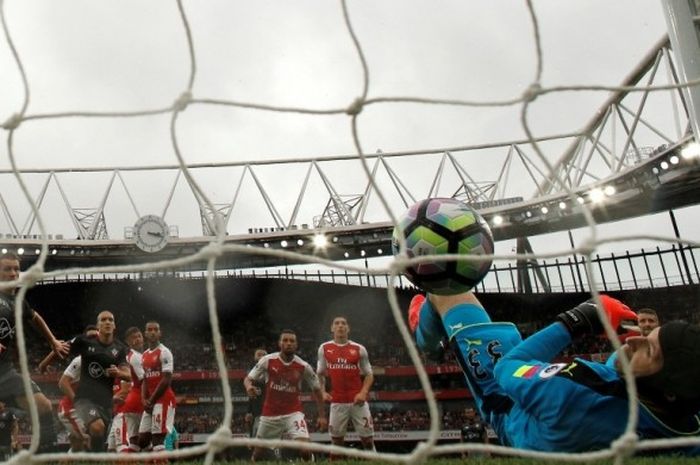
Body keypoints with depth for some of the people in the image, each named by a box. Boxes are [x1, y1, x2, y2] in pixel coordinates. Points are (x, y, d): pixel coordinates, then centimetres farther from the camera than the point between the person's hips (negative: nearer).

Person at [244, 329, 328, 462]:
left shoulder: (303, 366, -9)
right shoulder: (267, 360, -10)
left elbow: (316, 389, 3)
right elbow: (248, 379, -3)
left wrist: (322, 415, 1)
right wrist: (249, 386, -27)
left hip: (293, 413, -1)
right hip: (269, 414, 1)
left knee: (305, 451, -19)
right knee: (257, 454, 13)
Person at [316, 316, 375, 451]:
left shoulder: (359, 349, 3)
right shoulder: (324, 348, 6)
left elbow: (369, 374, 8)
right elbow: (320, 374, 16)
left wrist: (363, 392, -8)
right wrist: (323, 391, 1)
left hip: (357, 400, -1)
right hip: (337, 402, 1)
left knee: (368, 438, 1)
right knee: (336, 438, 6)